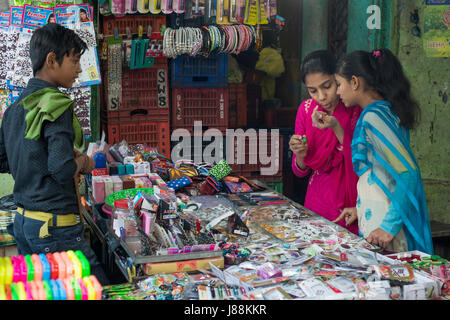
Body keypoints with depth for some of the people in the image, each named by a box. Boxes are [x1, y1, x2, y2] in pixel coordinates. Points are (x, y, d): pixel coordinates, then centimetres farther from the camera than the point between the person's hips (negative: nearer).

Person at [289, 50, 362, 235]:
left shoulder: (357, 109, -11)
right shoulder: (306, 109, 0)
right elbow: (300, 172, 7)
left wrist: (337, 128, -24)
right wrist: (300, 155, -16)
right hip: (317, 204, 3)